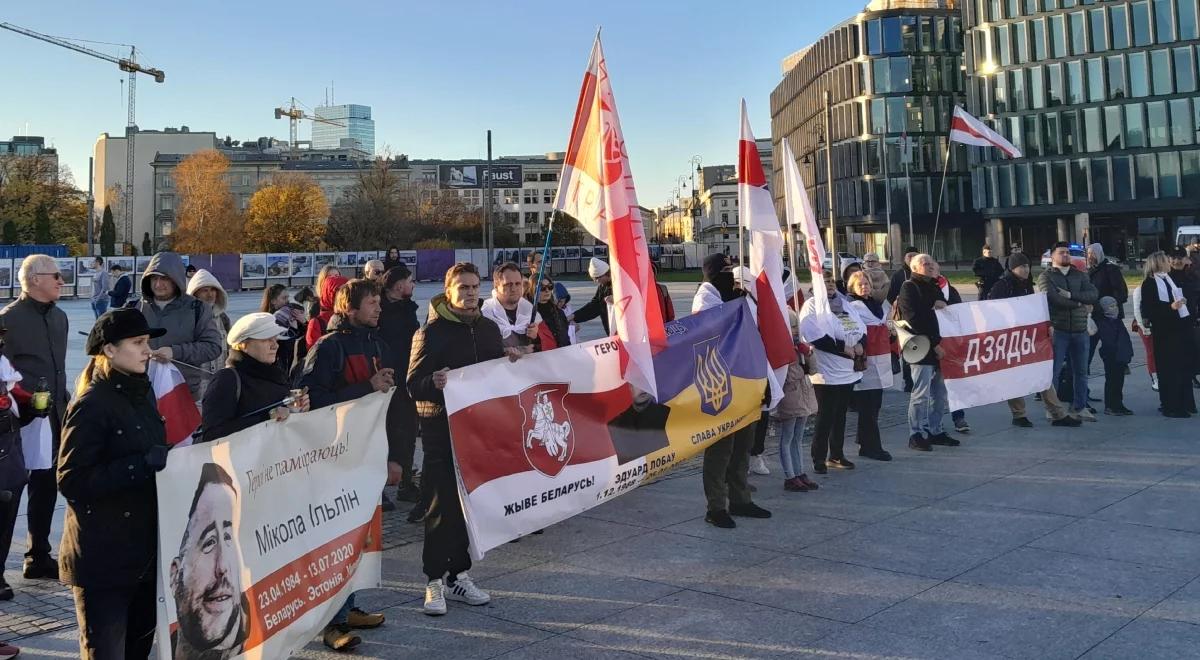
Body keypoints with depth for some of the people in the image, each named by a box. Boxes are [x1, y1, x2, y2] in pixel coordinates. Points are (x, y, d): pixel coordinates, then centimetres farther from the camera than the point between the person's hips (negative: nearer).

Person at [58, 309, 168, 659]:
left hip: (145, 552, 8)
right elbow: (71, 481, -20)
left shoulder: (141, 394, 11)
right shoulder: (91, 405, -14)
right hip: (103, 559, -8)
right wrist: (142, 465, -25)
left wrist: (166, 461, 8)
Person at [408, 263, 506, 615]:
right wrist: (434, 383, -32)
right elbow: (413, 385, -12)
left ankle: (458, 574, 23)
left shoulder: (489, 328, 11)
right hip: (442, 431, -6)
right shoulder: (430, 332, -7)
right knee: (442, 506, -2)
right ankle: (435, 581, 8)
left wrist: (511, 359, 3)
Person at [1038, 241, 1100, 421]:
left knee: (1081, 371, 10)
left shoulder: (1079, 276, 14)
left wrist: (1071, 295, -15)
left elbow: (1093, 295, -2)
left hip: (1080, 330, 5)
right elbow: (1054, 299, -17)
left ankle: (1079, 407, 20)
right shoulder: (1046, 276, 0)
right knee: (1053, 370, -3)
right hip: (1058, 330, -5)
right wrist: (1080, 303, -6)